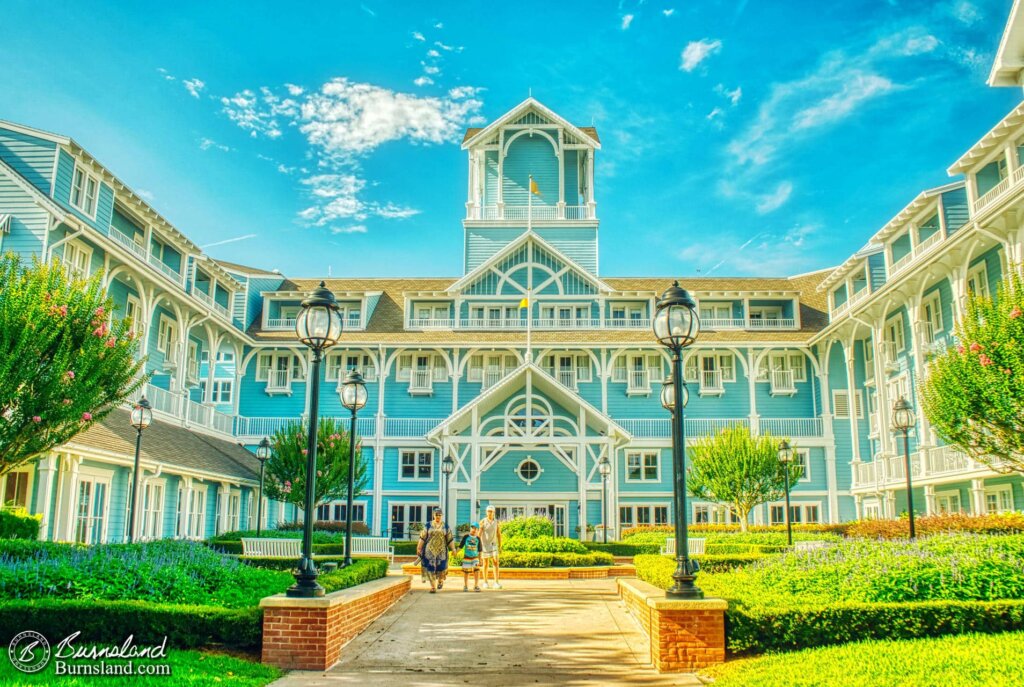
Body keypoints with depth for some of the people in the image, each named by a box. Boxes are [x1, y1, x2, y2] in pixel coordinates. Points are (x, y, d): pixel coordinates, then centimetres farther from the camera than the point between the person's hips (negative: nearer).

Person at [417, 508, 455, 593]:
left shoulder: (445, 526, 6)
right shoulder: (428, 525, 3)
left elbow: (450, 539, 8)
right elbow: (422, 538, 3)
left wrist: (453, 549, 3)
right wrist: (419, 548, 0)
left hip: (441, 551, 0)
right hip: (430, 550, 0)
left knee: (441, 567, -1)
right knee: (430, 567, -3)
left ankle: (440, 581, 30)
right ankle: (433, 587, 3)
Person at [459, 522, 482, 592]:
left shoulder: (478, 539, 2)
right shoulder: (466, 537, -4)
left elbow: (479, 550, 8)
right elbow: (460, 546, -1)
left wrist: (480, 559, 9)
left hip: (475, 558, 1)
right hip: (466, 557, -1)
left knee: (477, 571, -10)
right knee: (466, 572, 9)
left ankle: (476, 586, 0)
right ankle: (465, 586, 24)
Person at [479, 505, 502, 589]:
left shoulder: (497, 522, -2)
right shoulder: (483, 522, -11)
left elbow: (499, 535, 5)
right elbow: (479, 535, -11)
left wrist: (500, 547, 4)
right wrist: (478, 547, -15)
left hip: (493, 545, 2)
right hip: (484, 545, -2)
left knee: (495, 563, -11)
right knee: (486, 564, 4)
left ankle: (496, 583, -12)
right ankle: (485, 582, 18)